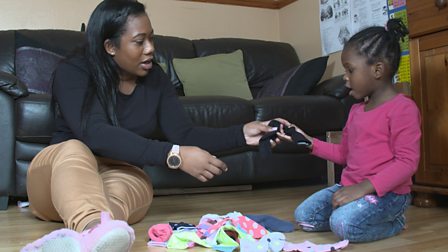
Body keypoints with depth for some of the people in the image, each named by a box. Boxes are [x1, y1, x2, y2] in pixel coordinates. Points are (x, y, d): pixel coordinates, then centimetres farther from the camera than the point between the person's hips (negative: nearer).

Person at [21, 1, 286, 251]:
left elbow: (184, 133, -7)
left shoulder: (155, 77, 1)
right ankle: (94, 230, -68)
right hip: (63, 169, -2)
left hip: (122, 176, 3)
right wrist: (174, 156, -38)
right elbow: (96, 134, -30)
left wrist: (242, 133, -22)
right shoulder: (73, 72, -13)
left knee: (119, 193, -35)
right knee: (74, 150, -37)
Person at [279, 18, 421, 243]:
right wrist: (310, 143, 8)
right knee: (303, 216, -2)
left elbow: (407, 162, -20)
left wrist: (364, 187, -27)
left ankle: (393, 222, 0)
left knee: (343, 224, -31)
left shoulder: (403, 107, -13)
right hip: (351, 187, 8)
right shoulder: (356, 110, 13)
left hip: (387, 191, -8)